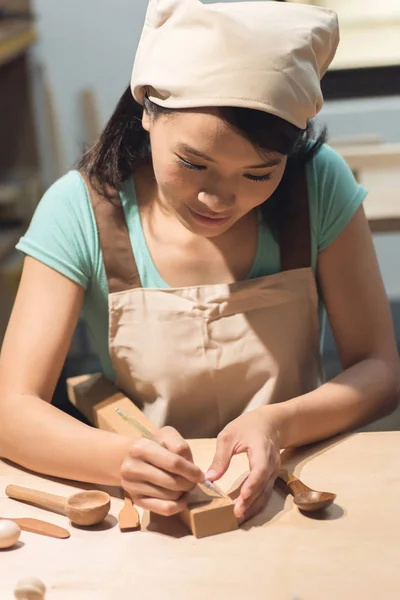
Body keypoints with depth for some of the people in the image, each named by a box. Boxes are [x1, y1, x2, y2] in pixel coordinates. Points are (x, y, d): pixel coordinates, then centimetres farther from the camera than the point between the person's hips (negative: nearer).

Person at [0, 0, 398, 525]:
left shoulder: (319, 184, -9)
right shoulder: (81, 210, -12)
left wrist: (280, 423, -24)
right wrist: (123, 459, -33)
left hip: (290, 493, 1)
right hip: (152, 508, 0)